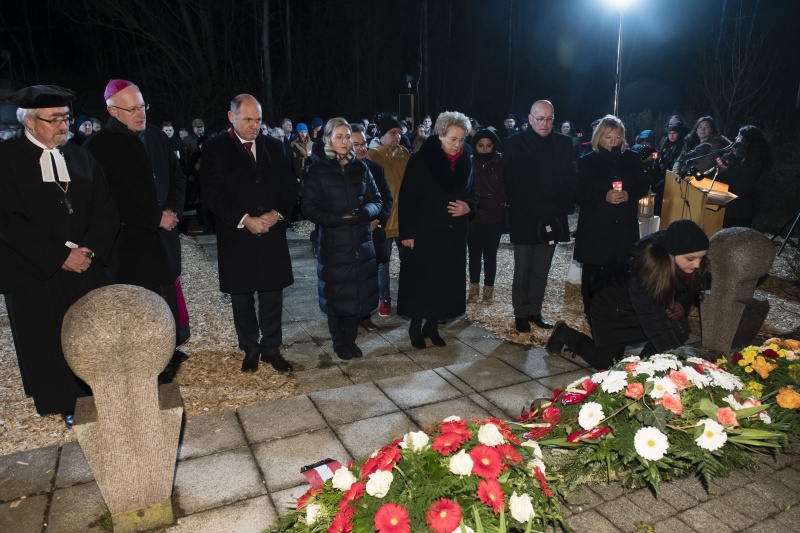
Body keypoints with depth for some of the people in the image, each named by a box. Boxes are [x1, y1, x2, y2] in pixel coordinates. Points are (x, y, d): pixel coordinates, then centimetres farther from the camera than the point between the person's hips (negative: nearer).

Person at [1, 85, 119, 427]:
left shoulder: (81, 158, 7)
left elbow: (105, 212, 4)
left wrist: (88, 250, -10)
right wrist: (61, 257, -16)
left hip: (86, 267, 3)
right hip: (35, 275, -2)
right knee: (49, 343, 9)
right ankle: (67, 406, 27)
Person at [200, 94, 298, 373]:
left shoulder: (273, 146, 8)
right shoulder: (215, 148, -1)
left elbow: (289, 186, 7)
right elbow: (213, 194, -8)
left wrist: (277, 213, -10)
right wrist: (245, 220, -16)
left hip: (272, 234, 2)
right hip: (236, 236, -2)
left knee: (272, 294, 6)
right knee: (241, 297, 10)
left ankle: (271, 348, 21)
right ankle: (250, 349, 26)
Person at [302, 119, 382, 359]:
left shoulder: (360, 168, 7)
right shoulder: (317, 169, -2)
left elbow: (376, 200, 8)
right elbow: (309, 207, -7)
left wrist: (365, 212, -14)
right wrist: (336, 218, -20)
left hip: (360, 241, 3)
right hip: (332, 243, -3)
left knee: (357, 292, 9)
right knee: (336, 294, 7)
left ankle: (350, 339, 26)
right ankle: (339, 342, 25)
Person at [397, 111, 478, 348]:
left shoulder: (466, 162, 5)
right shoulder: (421, 159, -9)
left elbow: (473, 193, 15)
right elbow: (407, 198, -10)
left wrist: (468, 206, -8)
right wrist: (407, 232, -14)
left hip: (454, 233, 5)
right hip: (424, 231, -4)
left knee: (445, 281, 9)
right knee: (420, 280, 2)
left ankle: (432, 325, 24)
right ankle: (416, 325, 19)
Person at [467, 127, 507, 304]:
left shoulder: (501, 163, -4)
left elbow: (507, 189, 0)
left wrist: (500, 206, -9)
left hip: (495, 218, -1)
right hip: (473, 218, 1)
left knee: (490, 255, 8)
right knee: (474, 254, 11)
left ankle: (489, 288, 23)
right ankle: (474, 287, 26)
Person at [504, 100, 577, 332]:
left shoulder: (564, 143, 7)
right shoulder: (514, 144, -3)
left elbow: (570, 180, 6)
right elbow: (512, 184, -8)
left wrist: (557, 208, -7)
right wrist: (537, 211, -12)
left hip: (552, 218, 3)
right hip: (524, 219, -3)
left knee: (541, 271, 10)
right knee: (522, 271, 5)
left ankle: (535, 311, 23)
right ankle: (521, 313, 18)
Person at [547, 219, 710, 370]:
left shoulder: (696, 264, -22)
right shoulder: (649, 264, -41)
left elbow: (691, 289, 0)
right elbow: (654, 323, -42)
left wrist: (682, 305, -21)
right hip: (612, 309, -6)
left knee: (678, 328, -20)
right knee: (605, 363, 5)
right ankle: (567, 336, 27)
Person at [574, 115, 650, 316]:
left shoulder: (631, 158, 8)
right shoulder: (587, 161, 0)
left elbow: (644, 185, 9)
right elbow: (580, 193, -6)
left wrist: (629, 195, -12)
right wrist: (604, 196, -21)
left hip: (624, 227, 2)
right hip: (595, 228, -2)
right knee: (593, 271, 4)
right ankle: (591, 311, 17)